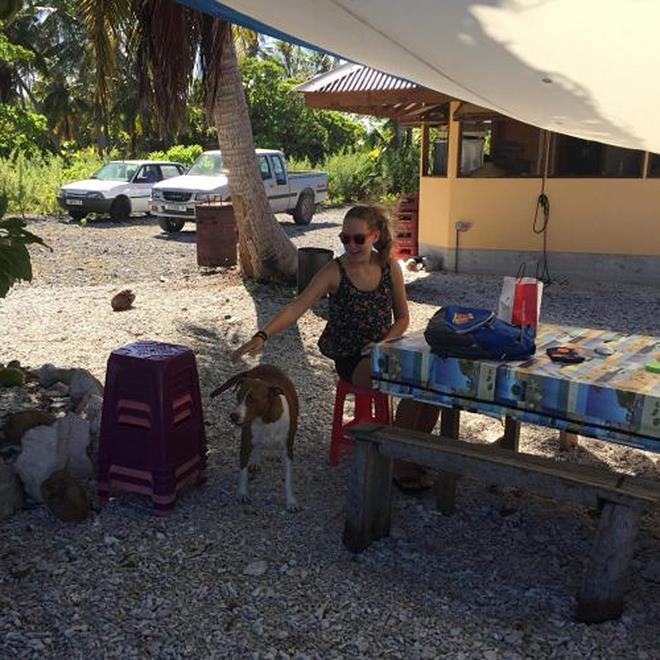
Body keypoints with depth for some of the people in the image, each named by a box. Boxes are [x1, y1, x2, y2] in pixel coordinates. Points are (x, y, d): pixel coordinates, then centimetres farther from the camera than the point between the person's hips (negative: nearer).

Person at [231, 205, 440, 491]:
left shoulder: (390, 266, 1)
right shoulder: (334, 271, -10)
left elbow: (402, 318, 8)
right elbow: (296, 308, -20)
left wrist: (382, 344, -10)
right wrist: (262, 335, -34)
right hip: (352, 360, -4)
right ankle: (401, 468, -6)